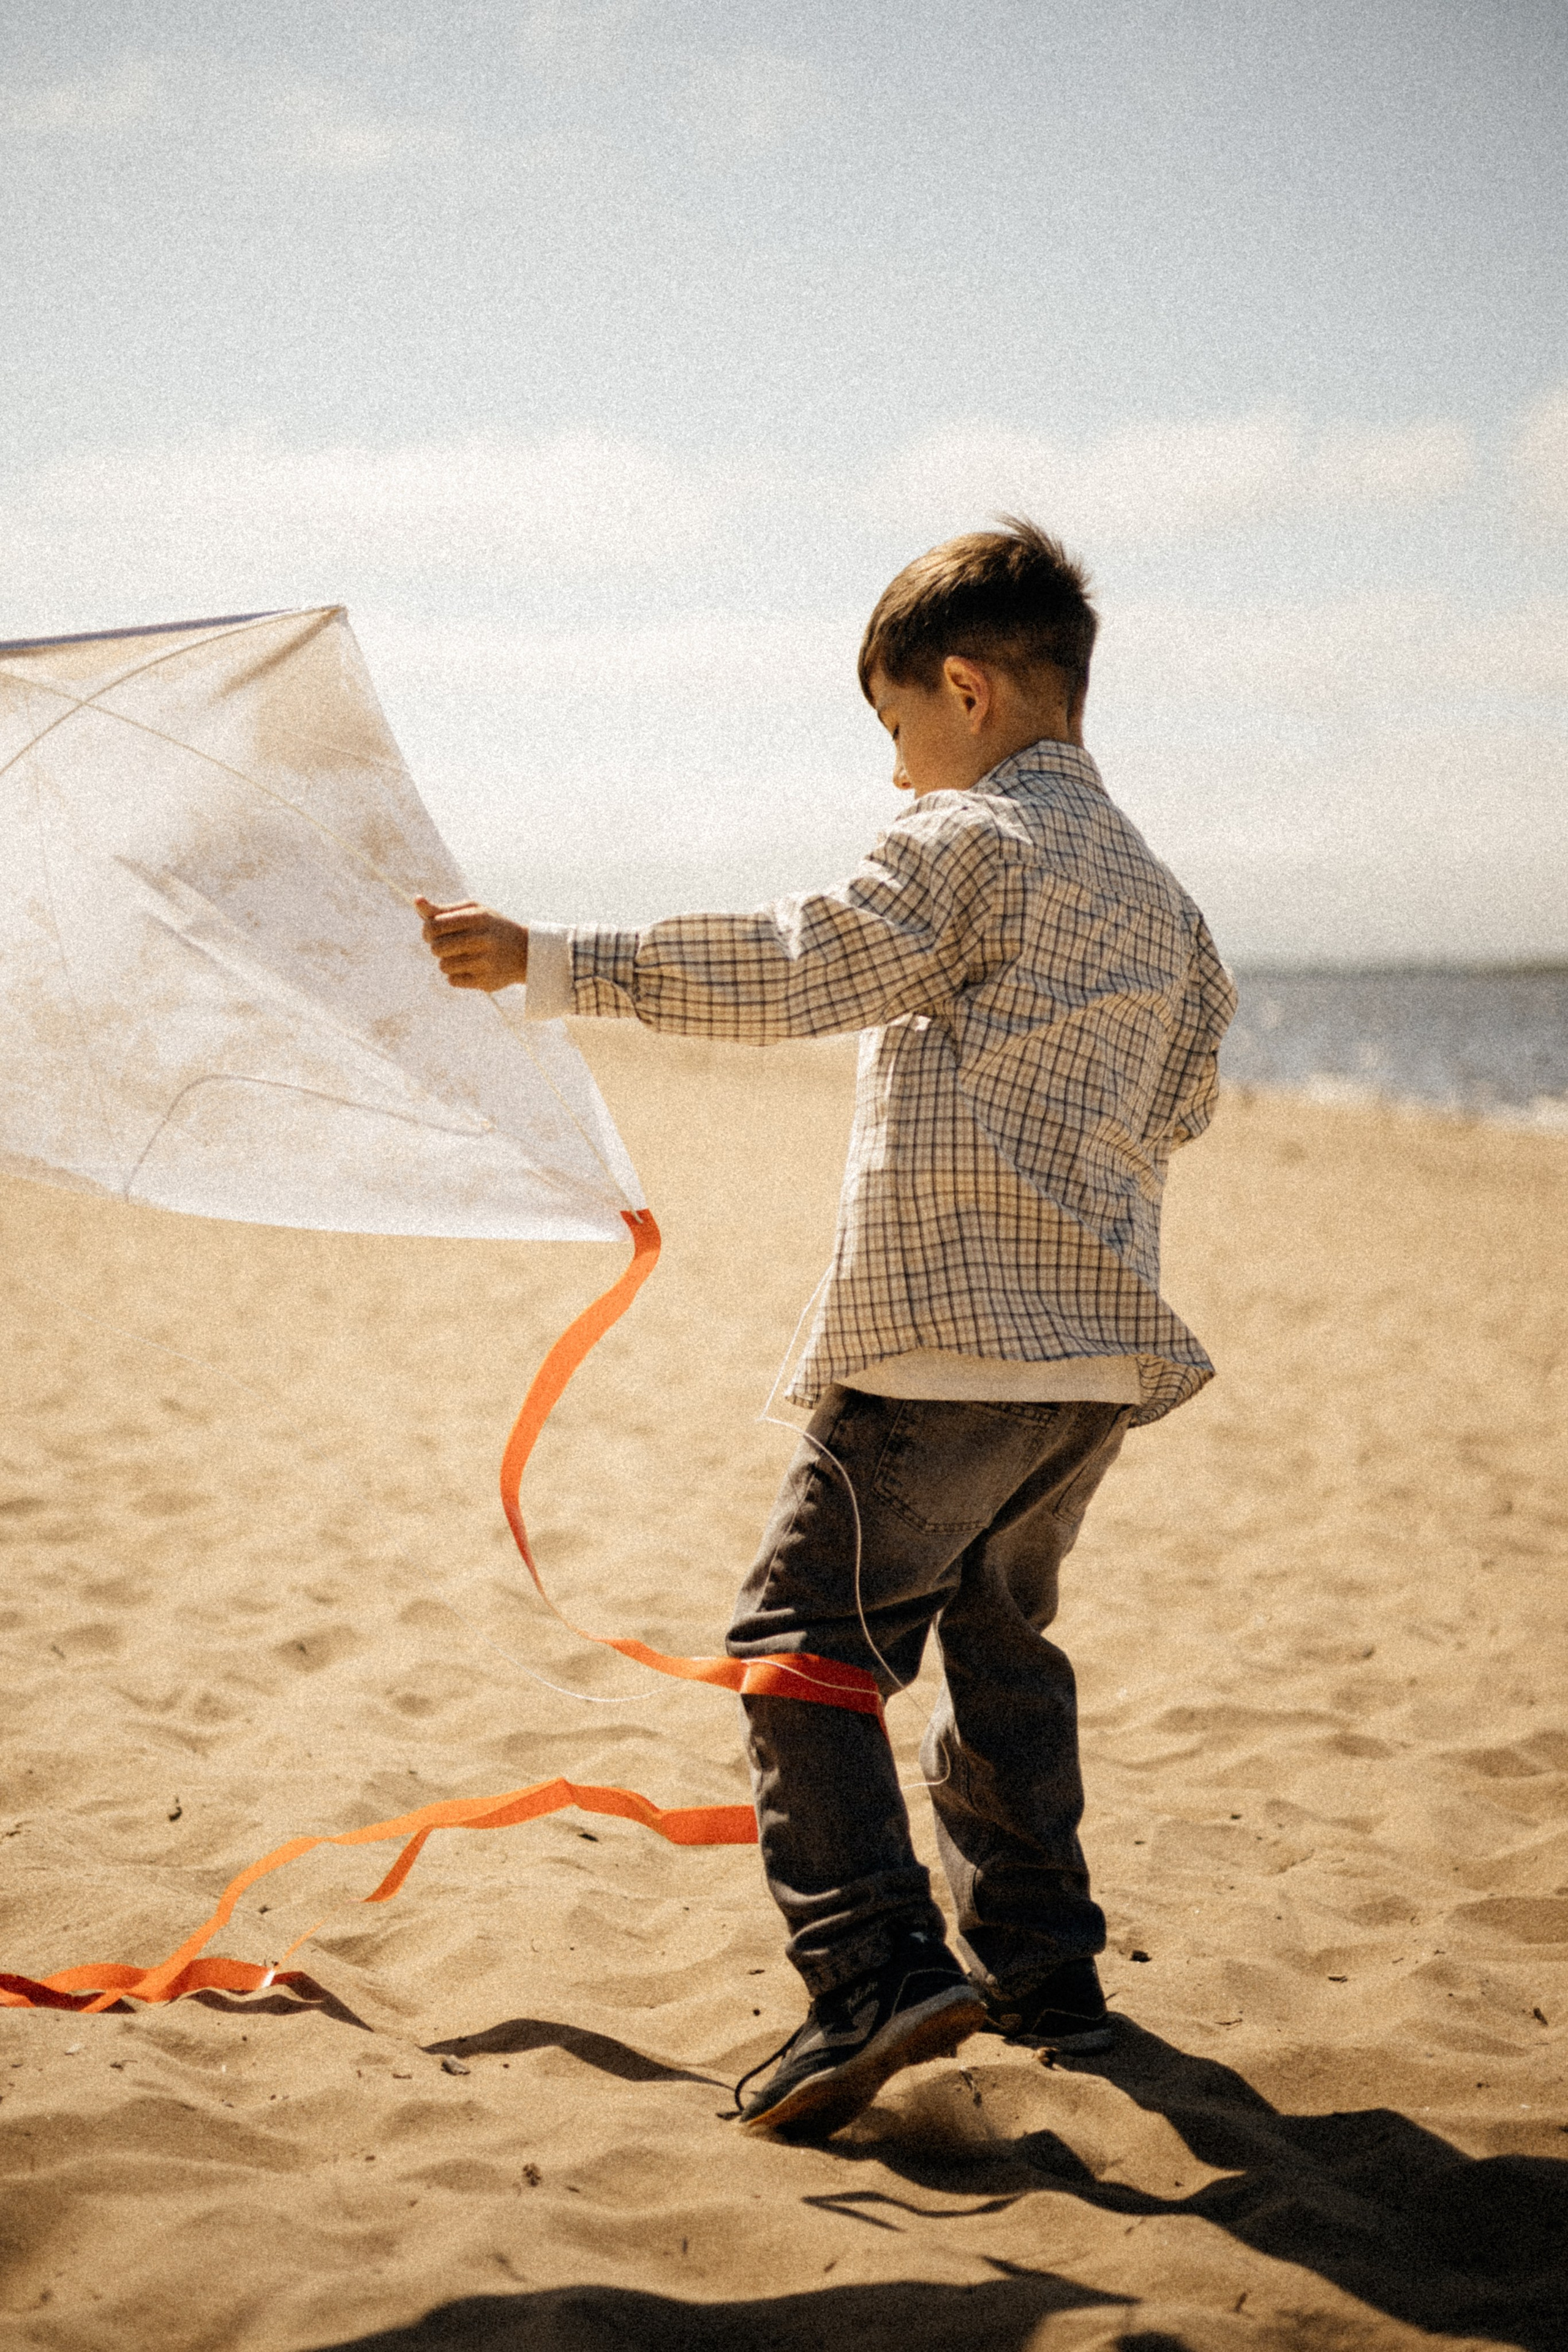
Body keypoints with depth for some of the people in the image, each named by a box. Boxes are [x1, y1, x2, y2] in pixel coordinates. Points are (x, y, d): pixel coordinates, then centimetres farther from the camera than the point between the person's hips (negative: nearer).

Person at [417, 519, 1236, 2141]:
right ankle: (1041, 1967, 27)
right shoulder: (1158, 896, 17)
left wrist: (547, 963, -15)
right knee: (1001, 1639, 21)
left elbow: (785, 973, -18)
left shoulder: (972, 844, -8)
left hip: (950, 1338, -9)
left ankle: (878, 1973, -15)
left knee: (807, 1637, -6)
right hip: (1101, 1349, 9)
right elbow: (1182, 1103, 23)